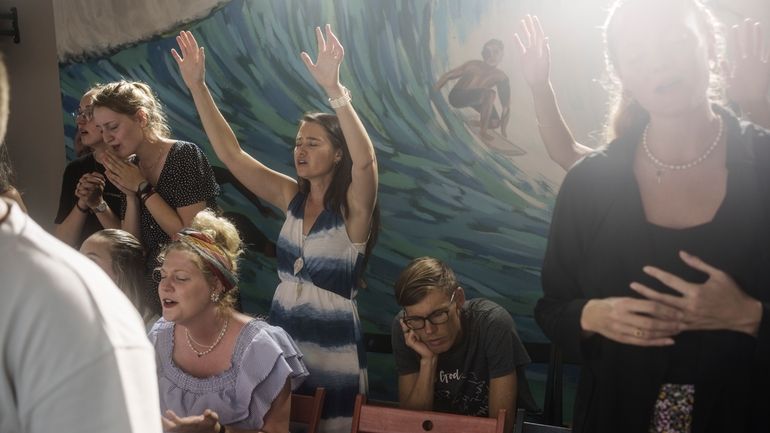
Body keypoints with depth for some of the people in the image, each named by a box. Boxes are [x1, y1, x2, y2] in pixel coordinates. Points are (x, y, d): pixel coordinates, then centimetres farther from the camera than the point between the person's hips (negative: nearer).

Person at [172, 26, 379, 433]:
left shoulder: (353, 208, -15)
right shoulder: (292, 197, 1)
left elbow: (365, 159, -35)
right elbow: (230, 153, -1)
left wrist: (334, 89, -46)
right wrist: (198, 87, -9)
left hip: (332, 346, -5)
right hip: (281, 337, 6)